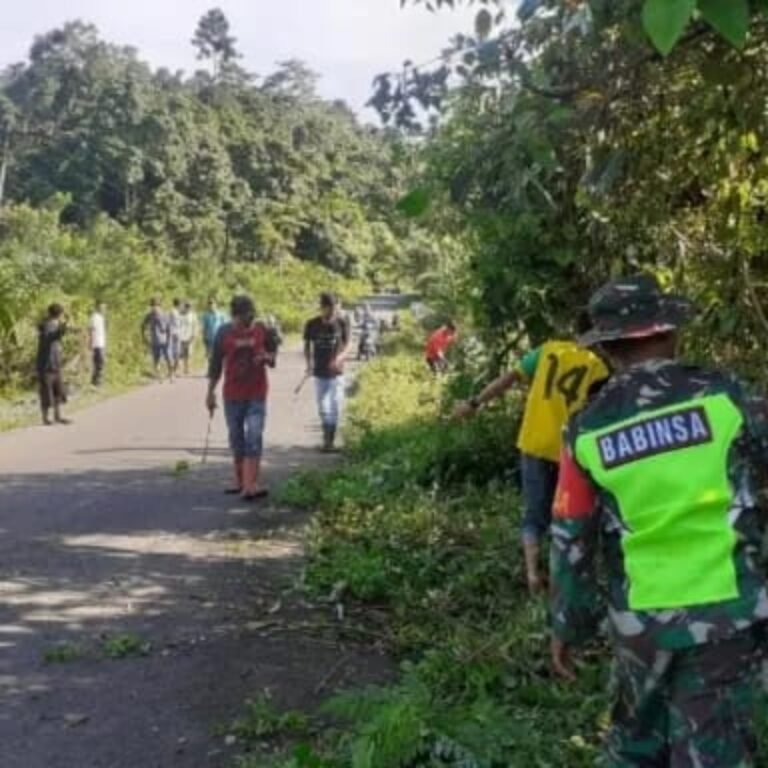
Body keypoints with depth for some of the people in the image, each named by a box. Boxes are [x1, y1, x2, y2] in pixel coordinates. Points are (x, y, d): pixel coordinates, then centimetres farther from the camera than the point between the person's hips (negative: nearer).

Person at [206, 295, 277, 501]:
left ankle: (251, 484, -14)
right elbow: (216, 363, 2)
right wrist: (210, 393, 2)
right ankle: (240, 481, 25)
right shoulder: (224, 333, -4)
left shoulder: (261, 330, -3)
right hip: (232, 395, 1)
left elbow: (273, 352, 11)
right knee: (236, 438, 11)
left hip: (257, 394, -1)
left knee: (254, 437, -10)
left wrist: (267, 357, -14)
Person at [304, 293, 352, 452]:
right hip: (319, 373, 1)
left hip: (336, 373, -1)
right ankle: (327, 439, 22)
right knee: (323, 409, 5)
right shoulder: (312, 325, -4)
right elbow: (307, 345, 7)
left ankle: (331, 439, 10)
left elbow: (348, 343, -1)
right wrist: (309, 363, -8)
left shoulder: (342, 323, -5)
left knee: (336, 407, -2)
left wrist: (340, 357, -21)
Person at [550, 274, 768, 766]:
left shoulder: (588, 430, -3)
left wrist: (567, 625, 13)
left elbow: (571, 542, 3)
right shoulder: (720, 395, -9)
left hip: (642, 619, 2)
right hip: (726, 611, -2)